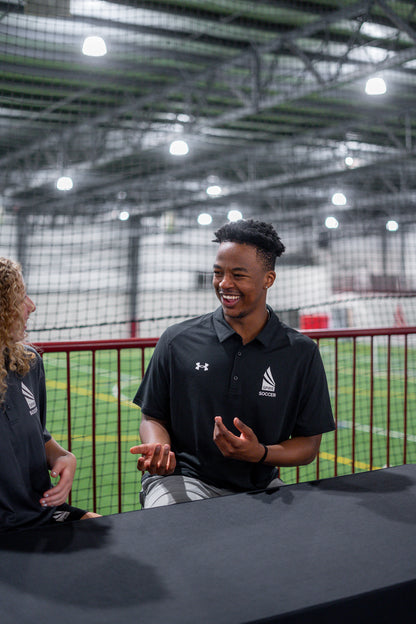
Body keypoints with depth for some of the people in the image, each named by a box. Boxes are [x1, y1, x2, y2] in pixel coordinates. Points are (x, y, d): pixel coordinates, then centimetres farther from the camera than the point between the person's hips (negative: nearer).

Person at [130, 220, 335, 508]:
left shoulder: (302, 354, 1)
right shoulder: (177, 341, 1)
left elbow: (309, 444, 4)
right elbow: (153, 417, 9)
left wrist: (260, 453, -16)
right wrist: (159, 448, -14)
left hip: (260, 486, 2)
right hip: (182, 477, -2)